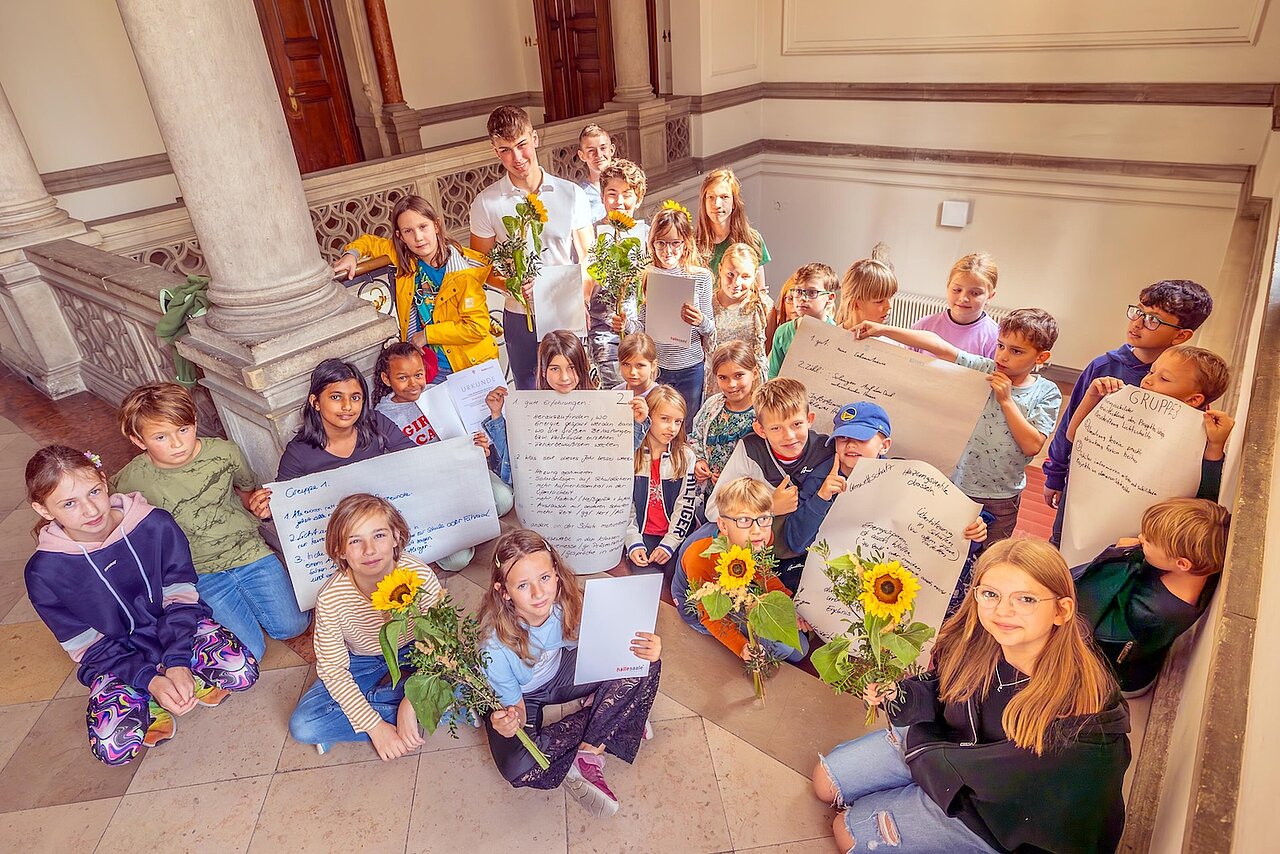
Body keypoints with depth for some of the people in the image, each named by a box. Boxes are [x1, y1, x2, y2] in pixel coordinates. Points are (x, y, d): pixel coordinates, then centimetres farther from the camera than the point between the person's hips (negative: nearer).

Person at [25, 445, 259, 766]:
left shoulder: (156, 525, -17)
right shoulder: (44, 573, -15)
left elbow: (180, 600, -11)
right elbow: (89, 647, -10)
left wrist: (178, 664, -22)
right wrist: (150, 680, -22)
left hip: (178, 631, 0)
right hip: (116, 658, 0)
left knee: (243, 672, -25)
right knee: (113, 746, -23)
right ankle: (150, 701, 6)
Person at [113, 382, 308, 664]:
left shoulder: (224, 453, -8)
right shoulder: (133, 479, -12)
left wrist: (255, 503, -11)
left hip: (247, 549, 2)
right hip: (199, 572, -1)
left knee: (292, 626, -4)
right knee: (249, 653, -10)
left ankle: (243, 597, 23)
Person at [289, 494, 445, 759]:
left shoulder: (421, 577, -29)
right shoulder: (331, 599, -27)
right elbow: (333, 671, -18)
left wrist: (410, 704, -30)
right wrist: (375, 727, -23)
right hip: (362, 662, 1)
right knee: (302, 725, -19)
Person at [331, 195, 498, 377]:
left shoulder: (463, 271, -13)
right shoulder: (404, 257, 3)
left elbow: (477, 327, -16)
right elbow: (369, 241, 23)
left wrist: (427, 334, -10)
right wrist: (351, 255, 1)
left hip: (468, 363, -4)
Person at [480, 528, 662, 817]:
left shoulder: (569, 604, -26)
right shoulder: (494, 644, -34)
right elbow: (516, 709, -22)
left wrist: (646, 649, -36)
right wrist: (506, 724, -47)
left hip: (560, 673, 3)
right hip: (519, 696, -3)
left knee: (644, 666, -17)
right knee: (518, 768, -33)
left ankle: (587, 753, -12)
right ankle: (614, 718, -11)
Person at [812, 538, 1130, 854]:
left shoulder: (1083, 704, -34)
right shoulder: (971, 639, -20)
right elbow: (938, 693, -2)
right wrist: (895, 695, -20)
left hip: (999, 815, -4)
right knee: (827, 781, 12)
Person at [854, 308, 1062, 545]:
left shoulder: (1047, 394, -5)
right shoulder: (982, 370, -5)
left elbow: (1032, 445, -14)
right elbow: (939, 346, -16)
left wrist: (1006, 400, -17)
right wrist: (883, 330, -25)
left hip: (1001, 501, 0)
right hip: (956, 486, 0)